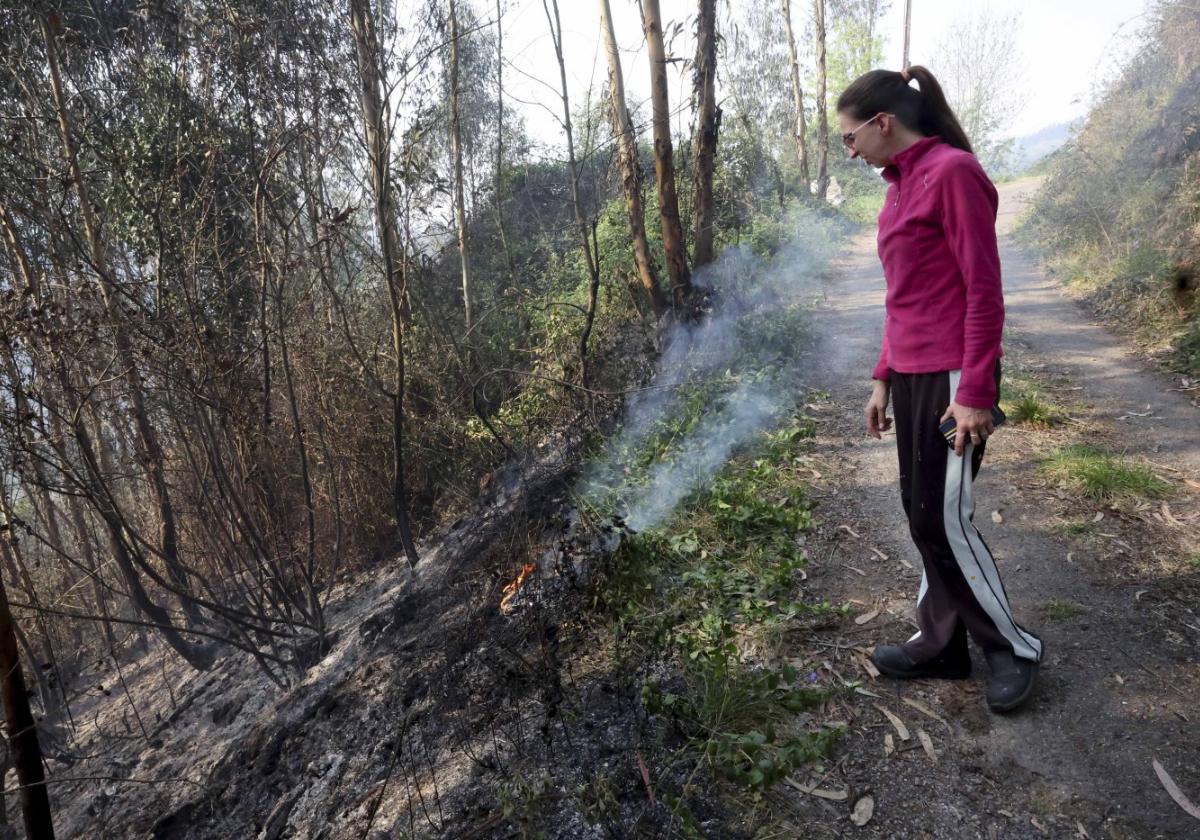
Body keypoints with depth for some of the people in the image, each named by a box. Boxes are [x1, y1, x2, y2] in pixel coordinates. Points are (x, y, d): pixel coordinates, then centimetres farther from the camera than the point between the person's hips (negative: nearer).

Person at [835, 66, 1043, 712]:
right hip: (910, 376, 9)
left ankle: (1013, 647, 21)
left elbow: (984, 290, -16)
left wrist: (974, 392, -18)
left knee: (944, 519, -1)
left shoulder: (952, 172, -12)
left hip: (951, 379, -8)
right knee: (922, 515, 12)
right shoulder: (902, 185, 14)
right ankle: (941, 645, 26)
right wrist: (885, 377, 16)